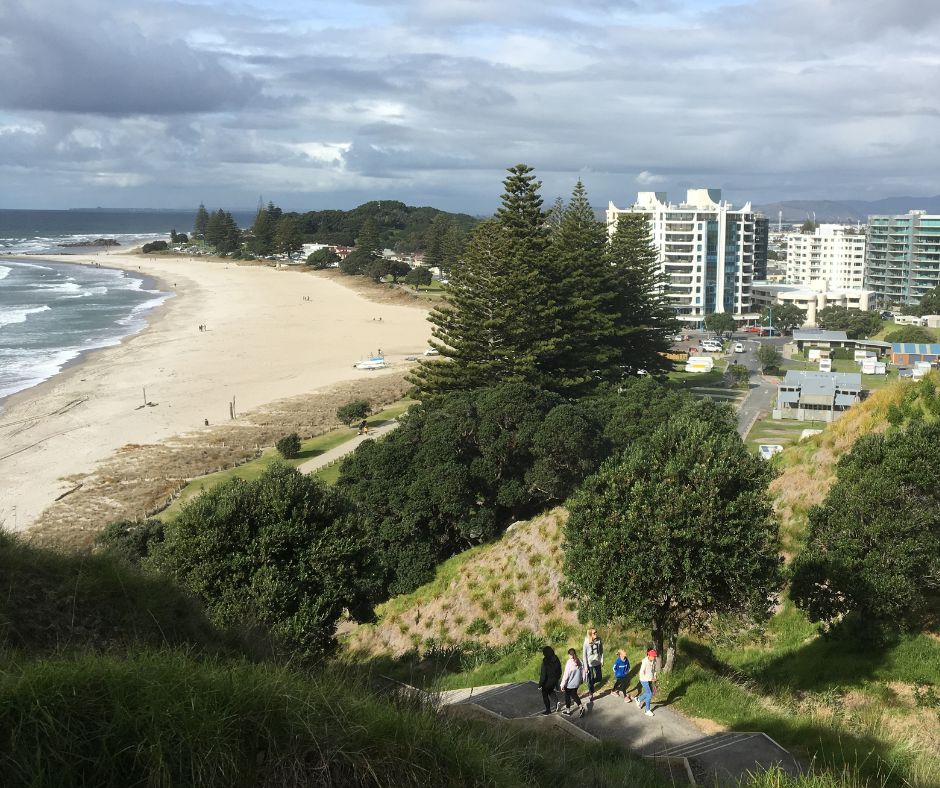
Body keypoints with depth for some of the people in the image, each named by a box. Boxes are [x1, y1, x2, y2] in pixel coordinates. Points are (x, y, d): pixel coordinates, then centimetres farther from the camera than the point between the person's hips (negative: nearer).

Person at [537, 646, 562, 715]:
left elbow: (543, 674, -22)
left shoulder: (545, 662, -28)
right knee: (551, 691, 30)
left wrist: (540, 684, -12)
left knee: (545, 695, 15)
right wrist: (557, 678, 20)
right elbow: (559, 671, 4)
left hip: (547, 681, -6)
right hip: (555, 680, 6)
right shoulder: (556, 660, -9)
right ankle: (557, 701, 10)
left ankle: (548, 710, 24)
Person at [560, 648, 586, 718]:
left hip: (570, 683, -5)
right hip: (577, 682, 5)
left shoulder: (569, 663, -25)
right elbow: (583, 671, 1)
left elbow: (566, 675, -20)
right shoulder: (579, 661, -10)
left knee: (567, 696, 15)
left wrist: (562, 684, -10)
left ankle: (568, 710, 27)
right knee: (574, 694, 23)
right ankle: (581, 707, 11)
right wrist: (582, 679, 18)